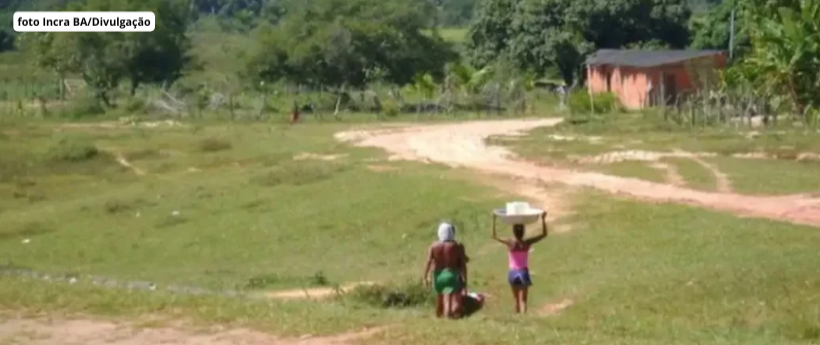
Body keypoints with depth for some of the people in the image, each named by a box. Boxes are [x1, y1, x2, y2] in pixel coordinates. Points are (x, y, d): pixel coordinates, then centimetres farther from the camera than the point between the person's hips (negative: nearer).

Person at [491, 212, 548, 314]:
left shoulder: (510, 243, -12)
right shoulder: (527, 243, -10)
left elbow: (494, 236, -3)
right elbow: (544, 234, -2)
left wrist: (494, 220, -3)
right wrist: (543, 219, 0)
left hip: (513, 273, 1)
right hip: (524, 272, -1)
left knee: (517, 299, 17)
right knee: (523, 299, -2)